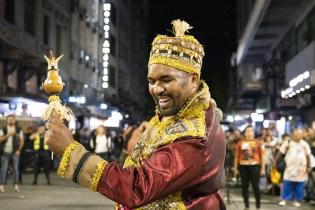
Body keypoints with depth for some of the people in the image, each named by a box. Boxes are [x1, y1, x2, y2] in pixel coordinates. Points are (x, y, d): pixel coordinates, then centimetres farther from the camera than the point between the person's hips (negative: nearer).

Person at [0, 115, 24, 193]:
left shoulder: (19, 130, 7)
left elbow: (22, 141, 8)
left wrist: (19, 150, -3)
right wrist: (8, 135, -16)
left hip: (15, 152, 1)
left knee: (16, 168, -1)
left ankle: (16, 185, 2)